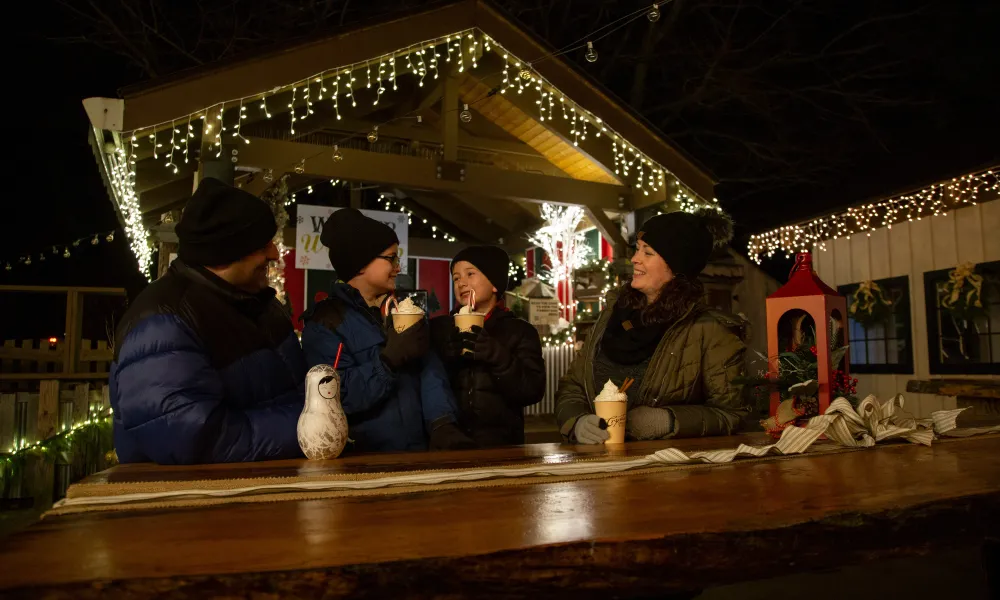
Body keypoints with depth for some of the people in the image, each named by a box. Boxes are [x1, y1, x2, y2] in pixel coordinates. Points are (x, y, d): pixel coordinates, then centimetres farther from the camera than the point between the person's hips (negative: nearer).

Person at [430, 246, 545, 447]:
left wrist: (496, 355, -21)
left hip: (500, 443, 0)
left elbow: (532, 392, -8)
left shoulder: (521, 331, 3)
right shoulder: (438, 328, 6)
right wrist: (447, 357, -19)